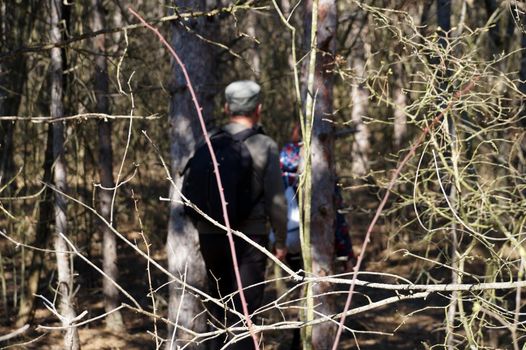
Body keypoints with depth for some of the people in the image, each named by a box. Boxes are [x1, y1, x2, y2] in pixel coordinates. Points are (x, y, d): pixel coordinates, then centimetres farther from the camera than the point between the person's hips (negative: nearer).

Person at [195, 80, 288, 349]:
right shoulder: (265, 146, -7)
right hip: (249, 236, -4)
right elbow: (275, 199, -7)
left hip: (211, 235, 4)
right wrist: (281, 240, 4)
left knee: (219, 303, 18)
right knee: (244, 308, -1)